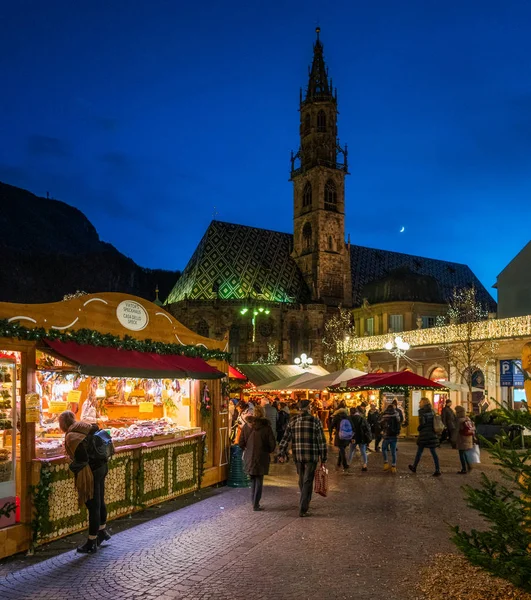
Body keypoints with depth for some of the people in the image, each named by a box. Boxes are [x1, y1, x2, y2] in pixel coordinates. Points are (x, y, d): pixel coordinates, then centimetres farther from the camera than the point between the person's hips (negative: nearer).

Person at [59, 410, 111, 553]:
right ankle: (102, 531, 41)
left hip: (91, 472, -9)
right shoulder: (85, 428, 6)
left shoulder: (71, 437, -18)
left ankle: (92, 543, 13)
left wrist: (73, 467, -3)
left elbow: (82, 459, -22)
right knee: (100, 501, 23)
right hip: (101, 467, 9)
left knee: (93, 506, 1)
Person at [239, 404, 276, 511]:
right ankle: (256, 505, 4)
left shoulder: (246, 425, -2)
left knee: (253, 480, 16)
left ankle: (254, 503, 20)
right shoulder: (266, 426, -10)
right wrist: (269, 451, 9)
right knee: (259, 481, 5)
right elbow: (272, 443, -10)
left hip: (249, 457, 3)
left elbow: (241, 443, 0)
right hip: (261, 457, -3)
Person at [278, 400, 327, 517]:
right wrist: (323, 457, 1)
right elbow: (321, 440, -5)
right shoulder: (315, 421, -5)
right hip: (311, 456, -4)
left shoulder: (292, 422, 4)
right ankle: (302, 509, -3)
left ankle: (306, 503, 36)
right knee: (307, 482, 1)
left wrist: (281, 453, 4)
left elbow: (285, 439, 1)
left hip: (297, 456, 4)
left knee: (302, 480, 20)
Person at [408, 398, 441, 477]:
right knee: (433, 452, 4)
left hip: (424, 435, -5)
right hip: (432, 434, 5)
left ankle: (414, 467, 21)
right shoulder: (432, 411, 7)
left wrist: (419, 429, 0)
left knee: (419, 451, 8)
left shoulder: (422, 411, -11)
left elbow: (422, 423, -17)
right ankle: (437, 470, 0)